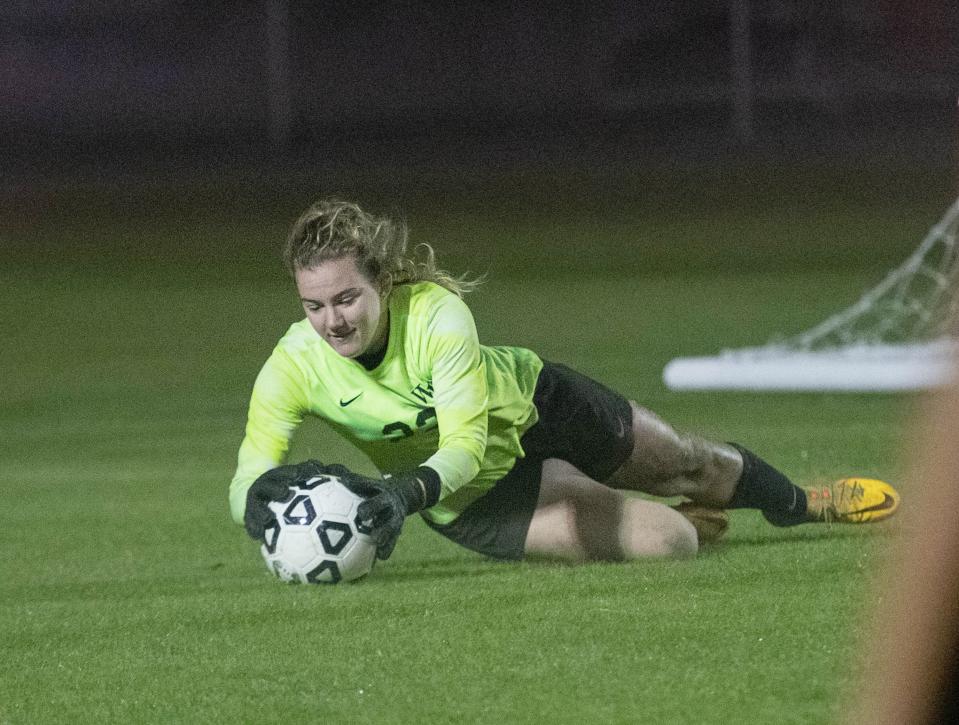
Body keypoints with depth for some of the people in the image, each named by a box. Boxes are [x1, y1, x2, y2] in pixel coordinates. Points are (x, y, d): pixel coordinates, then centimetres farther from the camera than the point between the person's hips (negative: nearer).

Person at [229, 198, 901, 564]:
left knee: (690, 467, 23)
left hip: (536, 402, 0)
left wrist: (409, 489, -59)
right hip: (479, 496, 0)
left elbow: (463, 444, -38)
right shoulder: (293, 368, -30)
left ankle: (800, 503, 58)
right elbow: (246, 481, -29)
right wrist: (263, 495, -54)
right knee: (668, 542, -15)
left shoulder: (436, 314, -35)